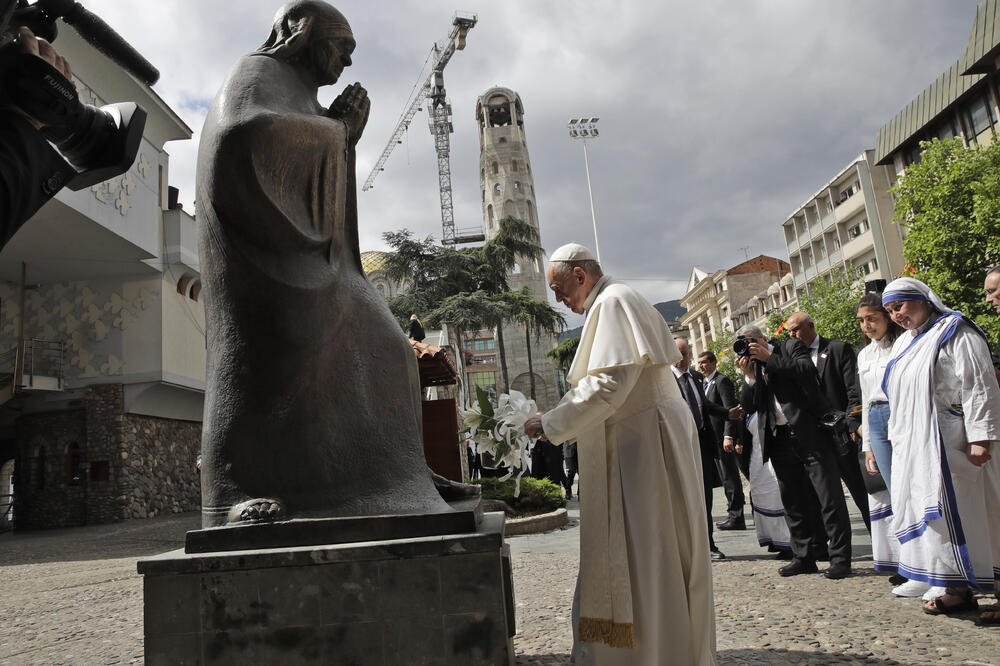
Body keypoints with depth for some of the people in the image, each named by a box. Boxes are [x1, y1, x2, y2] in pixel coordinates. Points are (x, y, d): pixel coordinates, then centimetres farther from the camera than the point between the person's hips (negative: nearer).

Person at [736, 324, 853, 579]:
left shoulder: (791, 346, 4)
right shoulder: (752, 365, 15)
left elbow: (808, 372, -16)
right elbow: (749, 407, 6)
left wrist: (769, 358, -14)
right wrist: (750, 376, -7)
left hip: (810, 433, -5)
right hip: (779, 440, 5)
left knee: (829, 497, -3)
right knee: (793, 501, 10)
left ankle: (840, 558, 4)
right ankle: (804, 556, 20)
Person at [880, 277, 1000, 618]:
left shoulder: (955, 333, -3)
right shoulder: (904, 344, 21)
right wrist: (897, 437, 19)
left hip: (948, 444, -8)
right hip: (913, 446, 8)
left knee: (953, 509, -7)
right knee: (929, 510, 5)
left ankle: (962, 588, 1)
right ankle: (958, 588, 9)